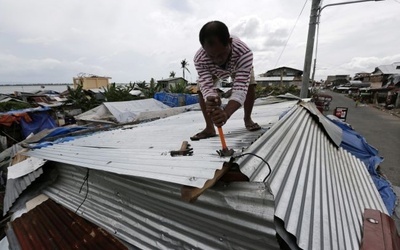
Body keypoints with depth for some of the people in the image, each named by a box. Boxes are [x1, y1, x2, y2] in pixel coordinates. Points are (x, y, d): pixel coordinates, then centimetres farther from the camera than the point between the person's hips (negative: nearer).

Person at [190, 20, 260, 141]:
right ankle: (209, 128, -7)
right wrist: (210, 100, -71)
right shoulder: (199, 59, -43)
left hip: (238, 66, 0)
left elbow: (240, 88, -55)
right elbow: (207, 87, -46)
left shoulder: (244, 53, -48)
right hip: (212, 71, 1)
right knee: (202, 89, -18)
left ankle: (247, 119, 9)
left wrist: (226, 112, -73)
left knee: (250, 86, -19)